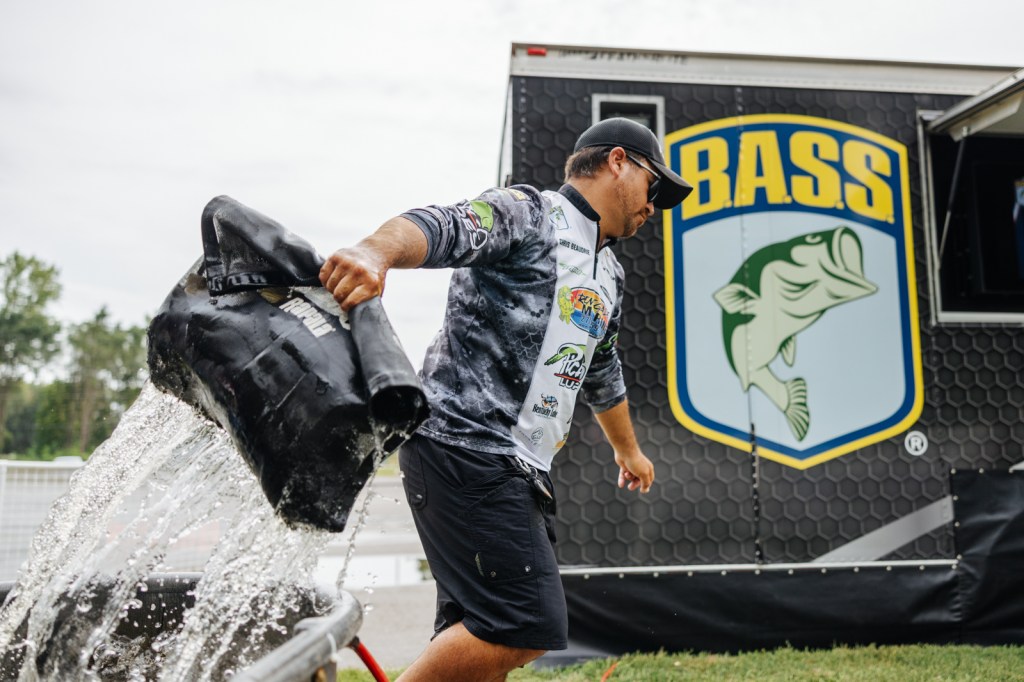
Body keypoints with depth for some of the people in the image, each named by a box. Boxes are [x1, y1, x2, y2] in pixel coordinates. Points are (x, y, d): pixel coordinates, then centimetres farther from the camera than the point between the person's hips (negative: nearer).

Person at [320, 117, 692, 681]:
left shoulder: (609, 278, 24)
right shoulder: (527, 212, -2)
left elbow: (602, 374, 39)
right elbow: (441, 228, -23)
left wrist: (627, 450, 51)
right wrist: (375, 253, -45)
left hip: (520, 471, 9)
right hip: (465, 449, -9)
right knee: (524, 626, -16)